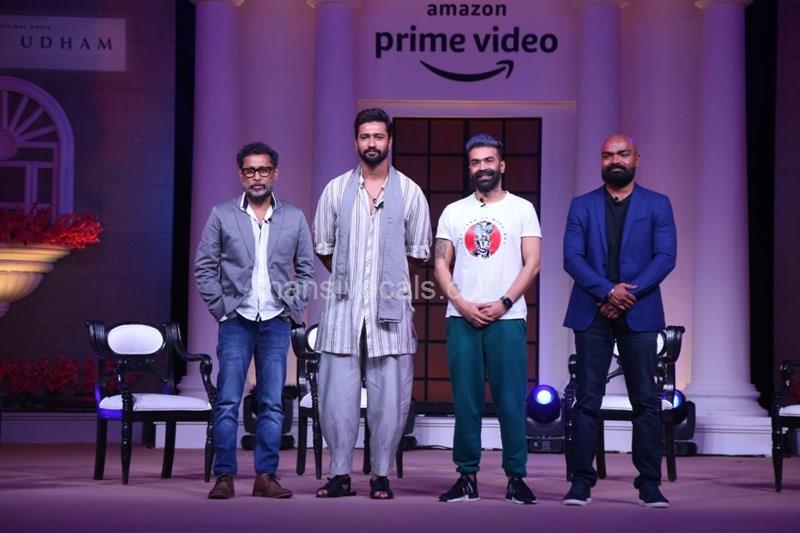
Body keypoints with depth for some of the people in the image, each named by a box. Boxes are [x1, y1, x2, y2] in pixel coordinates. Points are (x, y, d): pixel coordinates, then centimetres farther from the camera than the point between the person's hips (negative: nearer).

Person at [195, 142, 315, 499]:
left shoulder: (294, 218, 7)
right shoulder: (222, 215, 3)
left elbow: (306, 268, 12)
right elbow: (204, 267, 5)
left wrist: (295, 309, 3)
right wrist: (220, 307, -3)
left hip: (276, 323, 1)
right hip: (236, 322, -1)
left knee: (272, 404, 3)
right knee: (228, 402, -4)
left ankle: (266, 476, 8)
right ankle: (224, 477, 0)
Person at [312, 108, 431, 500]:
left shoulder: (409, 192, 5)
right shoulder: (337, 189, 8)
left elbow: (419, 251, 9)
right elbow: (322, 247, 14)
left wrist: (391, 278, 10)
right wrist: (347, 276, 13)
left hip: (390, 308, -1)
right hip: (343, 306, 1)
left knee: (389, 395, -1)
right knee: (337, 393, -1)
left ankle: (381, 476, 9)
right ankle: (340, 474, 8)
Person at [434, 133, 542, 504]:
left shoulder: (522, 209, 6)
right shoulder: (453, 212, 12)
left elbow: (532, 264, -1)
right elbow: (441, 264, 8)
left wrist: (503, 303, -11)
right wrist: (462, 304, -6)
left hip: (507, 318, -2)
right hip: (461, 319, 2)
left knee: (511, 400, -3)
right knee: (465, 400, 3)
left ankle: (516, 477, 3)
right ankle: (467, 477, 9)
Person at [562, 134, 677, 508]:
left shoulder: (658, 205, 8)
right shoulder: (582, 206, 10)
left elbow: (666, 257, -2)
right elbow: (572, 257, -1)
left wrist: (629, 294, -13)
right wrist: (608, 291, -14)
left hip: (639, 313, 0)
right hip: (592, 313, 1)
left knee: (646, 400, 0)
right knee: (587, 399, 0)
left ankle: (649, 483, 4)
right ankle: (582, 480, 4)